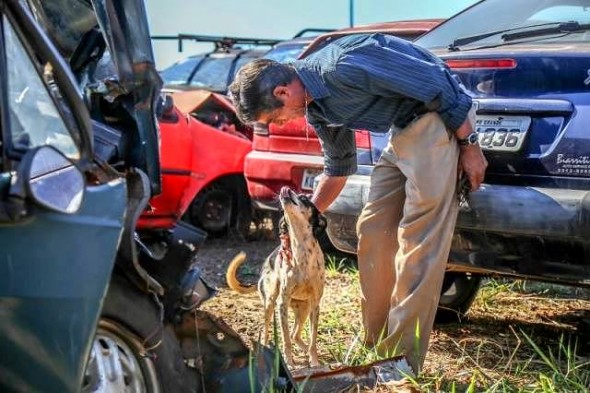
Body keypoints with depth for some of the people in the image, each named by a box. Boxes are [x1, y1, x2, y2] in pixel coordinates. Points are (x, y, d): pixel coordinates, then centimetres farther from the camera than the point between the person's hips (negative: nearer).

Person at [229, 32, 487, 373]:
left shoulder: (344, 68, -25)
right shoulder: (316, 109, 4)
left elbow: (436, 83, -21)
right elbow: (339, 166, 20)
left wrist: (470, 145, -15)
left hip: (439, 116, -9)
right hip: (402, 132, 10)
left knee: (419, 239, -12)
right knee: (372, 232, 7)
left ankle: (402, 362, -8)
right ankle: (377, 347, 15)